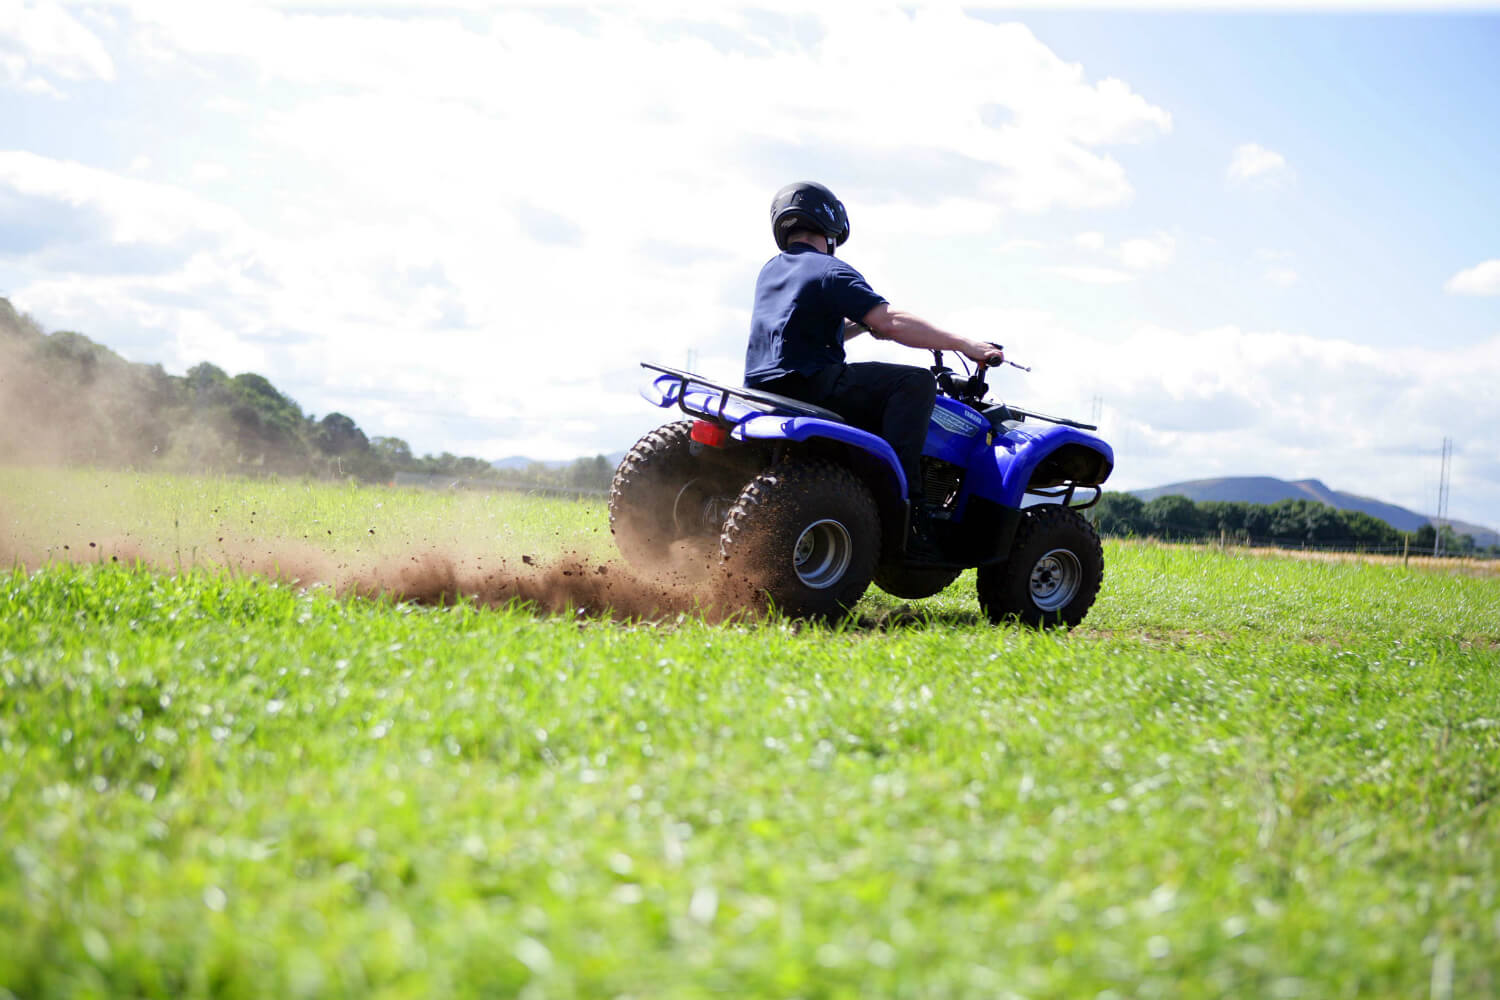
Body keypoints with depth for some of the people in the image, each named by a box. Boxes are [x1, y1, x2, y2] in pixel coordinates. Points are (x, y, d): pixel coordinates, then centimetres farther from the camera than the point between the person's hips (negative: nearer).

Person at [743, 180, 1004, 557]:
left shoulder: (770, 271, 20)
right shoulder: (830, 271, -6)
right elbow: (892, 324, -16)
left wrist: (863, 323, 23)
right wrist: (963, 345, -13)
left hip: (764, 390, 9)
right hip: (808, 384, -9)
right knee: (915, 382, -13)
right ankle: (900, 497, -21)